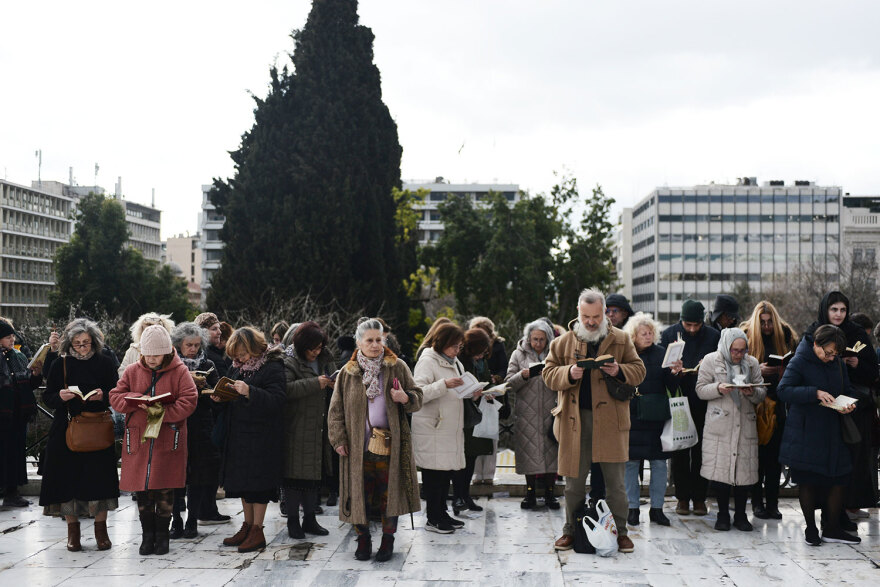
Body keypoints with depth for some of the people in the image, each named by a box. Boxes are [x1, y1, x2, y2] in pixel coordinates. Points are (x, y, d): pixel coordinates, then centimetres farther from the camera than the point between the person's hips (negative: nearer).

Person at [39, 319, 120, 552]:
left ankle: (100, 529, 11)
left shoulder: (105, 363, 3)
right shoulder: (60, 365, 5)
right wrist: (60, 396, -14)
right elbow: (47, 398, 6)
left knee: (99, 478, -3)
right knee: (68, 478, 1)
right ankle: (73, 530, 14)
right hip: (66, 432, 1)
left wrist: (103, 396, -16)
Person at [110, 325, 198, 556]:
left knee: (165, 491, 1)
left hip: (168, 439, -2)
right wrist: (136, 400, -15)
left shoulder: (179, 371, -1)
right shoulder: (132, 371, 8)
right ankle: (147, 535, 17)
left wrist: (163, 412, -19)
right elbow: (115, 397, 4)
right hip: (138, 439, 2)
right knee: (142, 490, 5)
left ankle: (162, 535, 15)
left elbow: (189, 401, -8)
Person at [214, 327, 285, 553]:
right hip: (238, 433, 8)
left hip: (262, 435, -8)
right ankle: (247, 526, 24)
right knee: (242, 481, 13)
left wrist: (249, 392, -33)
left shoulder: (272, 368, -12)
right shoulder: (236, 368, 12)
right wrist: (220, 398, -2)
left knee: (258, 482, -3)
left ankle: (257, 531, 5)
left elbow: (277, 400, -23)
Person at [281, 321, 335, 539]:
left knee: (314, 472, 10)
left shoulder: (324, 359, 10)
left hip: (316, 427, 6)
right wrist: (315, 383, -24)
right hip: (295, 429, -6)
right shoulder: (290, 361, -10)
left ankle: (310, 519, 21)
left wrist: (333, 384, 2)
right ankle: (293, 520, 10)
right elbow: (285, 389, -26)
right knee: (294, 472, 0)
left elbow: (330, 384, 26)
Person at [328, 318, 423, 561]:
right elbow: (336, 409, 8)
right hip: (357, 445, 1)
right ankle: (363, 538, 15)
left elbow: (417, 397, 9)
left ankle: (388, 539, 13)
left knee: (389, 491, 1)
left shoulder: (397, 367, 5)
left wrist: (405, 398, -13)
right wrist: (339, 439, -1)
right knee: (360, 491, 2)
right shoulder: (347, 373, 6)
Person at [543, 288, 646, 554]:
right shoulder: (564, 342, 6)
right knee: (574, 479, 8)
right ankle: (571, 530, 20)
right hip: (575, 419, 1)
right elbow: (548, 373, 6)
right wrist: (568, 374, -14)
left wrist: (619, 371, -12)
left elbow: (639, 370, 8)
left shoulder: (621, 340, 6)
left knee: (615, 480, 4)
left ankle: (620, 531, 16)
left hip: (611, 418, -1)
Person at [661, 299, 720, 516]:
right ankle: (682, 497, 13)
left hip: (703, 403, 0)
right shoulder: (669, 334, 1)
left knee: (701, 451, 5)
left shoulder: (713, 336, 2)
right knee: (679, 451, 5)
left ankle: (699, 498, 14)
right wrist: (671, 370, -18)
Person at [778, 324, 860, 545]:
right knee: (807, 481, 2)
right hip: (805, 433, -6)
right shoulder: (799, 362, -11)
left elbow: (847, 391, 17)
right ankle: (811, 529, 17)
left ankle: (832, 529, 19)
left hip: (832, 432, 6)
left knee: (838, 478, 6)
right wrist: (816, 393, -30)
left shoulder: (837, 363, 7)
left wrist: (849, 405, -6)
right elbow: (783, 390, -22)